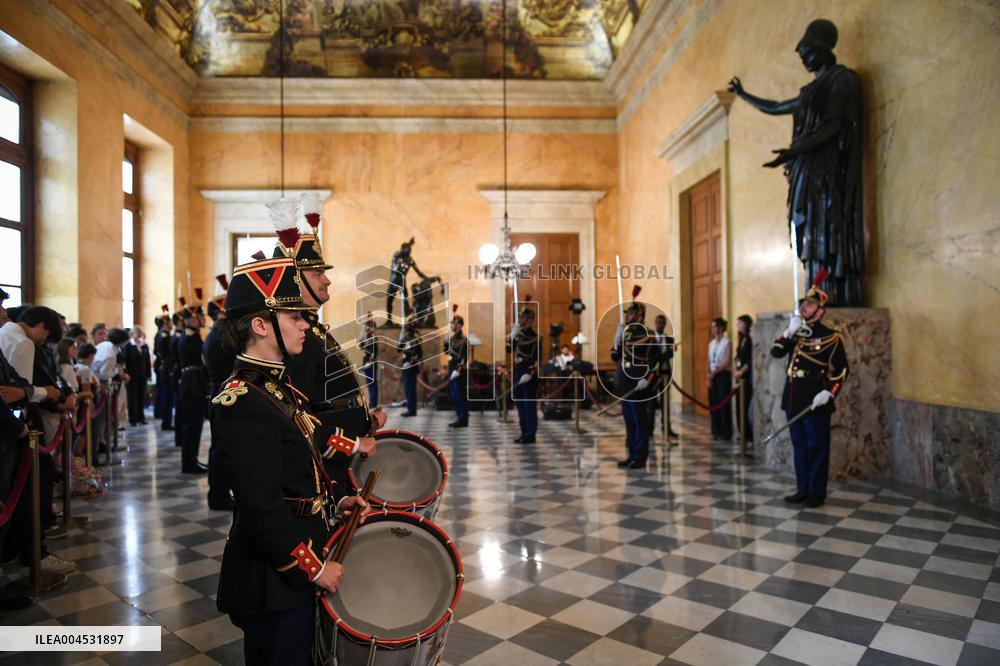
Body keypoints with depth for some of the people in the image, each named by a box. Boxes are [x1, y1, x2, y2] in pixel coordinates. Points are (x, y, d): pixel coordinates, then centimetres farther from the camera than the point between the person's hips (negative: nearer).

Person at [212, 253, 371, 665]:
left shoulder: (277, 384, 7)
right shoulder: (244, 403, -24)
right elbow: (262, 508, -26)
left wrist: (336, 498, 4)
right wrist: (314, 567, -19)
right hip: (274, 583, -10)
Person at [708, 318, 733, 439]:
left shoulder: (726, 342, -9)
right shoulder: (711, 343, 13)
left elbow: (727, 363, -13)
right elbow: (709, 361, 12)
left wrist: (715, 372, -14)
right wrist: (709, 375, 2)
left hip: (723, 375, -6)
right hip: (712, 376, 7)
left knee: (724, 403, -2)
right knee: (714, 403, 7)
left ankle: (726, 432, 6)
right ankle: (716, 431, 16)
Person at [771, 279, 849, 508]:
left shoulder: (831, 337, -6)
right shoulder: (795, 333, 12)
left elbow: (841, 370, -8)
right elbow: (776, 352, -1)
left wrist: (828, 393, -18)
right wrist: (790, 331, -10)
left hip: (815, 401, -6)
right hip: (793, 399, 6)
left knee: (817, 447, 3)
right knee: (799, 446, 12)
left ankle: (817, 493, 12)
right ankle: (802, 489, 22)